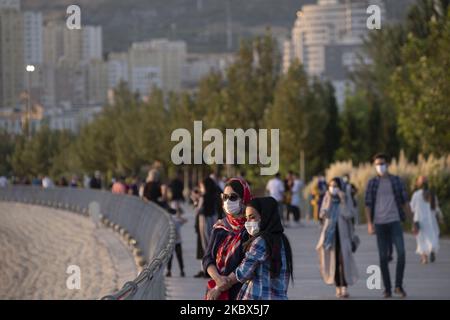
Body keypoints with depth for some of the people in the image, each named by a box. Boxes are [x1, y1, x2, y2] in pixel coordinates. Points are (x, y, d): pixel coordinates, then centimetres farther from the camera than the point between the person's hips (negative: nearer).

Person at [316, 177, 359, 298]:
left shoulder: (345, 199, -1)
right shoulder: (327, 199, 5)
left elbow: (348, 215, -14)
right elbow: (322, 214, -4)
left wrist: (343, 201, -19)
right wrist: (329, 201, -16)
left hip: (342, 233, -2)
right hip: (329, 233, 2)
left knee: (343, 259, -13)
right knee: (333, 260, 1)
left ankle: (344, 288, -17)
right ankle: (338, 288, 10)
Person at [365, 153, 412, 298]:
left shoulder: (397, 180, 6)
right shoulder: (372, 183, 5)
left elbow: (405, 202, 7)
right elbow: (368, 204, 1)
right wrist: (369, 223, -11)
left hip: (395, 222, 0)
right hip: (380, 224, 0)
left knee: (401, 253, -16)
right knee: (383, 257, 0)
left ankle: (399, 286, -4)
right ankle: (387, 289, 7)